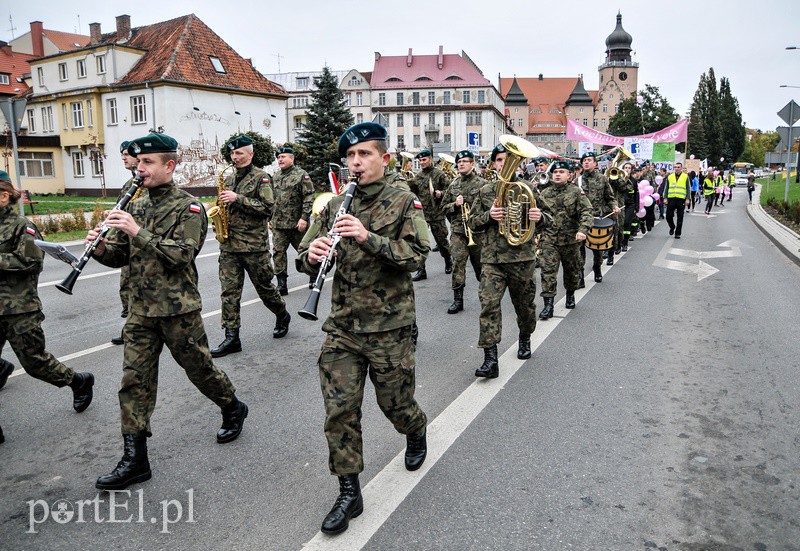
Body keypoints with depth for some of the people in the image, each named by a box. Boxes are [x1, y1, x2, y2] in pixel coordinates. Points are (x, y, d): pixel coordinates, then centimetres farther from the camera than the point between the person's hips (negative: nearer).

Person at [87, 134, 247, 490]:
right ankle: (135, 459, 11)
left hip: (178, 309, -5)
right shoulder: (135, 207, 11)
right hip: (141, 310, 6)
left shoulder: (188, 208, -8)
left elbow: (182, 254, -21)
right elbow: (121, 256, 13)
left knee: (199, 368, 8)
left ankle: (233, 409, 37)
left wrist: (138, 232, -26)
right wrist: (101, 248, -9)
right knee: (134, 380, 3)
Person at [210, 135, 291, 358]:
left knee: (264, 287, 7)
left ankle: (282, 316, 33)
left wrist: (238, 198, -19)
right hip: (229, 244, 6)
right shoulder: (229, 179, 16)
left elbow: (268, 207, -15)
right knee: (229, 291, 0)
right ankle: (232, 338, 4)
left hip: (254, 244, -5)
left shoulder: (260, 177, -4)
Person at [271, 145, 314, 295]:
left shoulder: (301, 175, -6)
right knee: (278, 252, -2)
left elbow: (309, 197, -12)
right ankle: (282, 285, 2)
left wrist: (304, 218, -20)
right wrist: (271, 219, 18)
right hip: (278, 224, 5)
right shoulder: (276, 176, 14)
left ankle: (314, 276, 30)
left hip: (297, 223, -5)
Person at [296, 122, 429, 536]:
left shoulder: (404, 203, -4)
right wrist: (312, 255, -18)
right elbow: (306, 260, 7)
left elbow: (417, 255, -16)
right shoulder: (334, 206, 8)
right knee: (339, 408, 1)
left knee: (394, 401, 12)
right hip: (342, 327, 3)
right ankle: (349, 492, 18)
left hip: (389, 327, -3)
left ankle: (417, 433, 48)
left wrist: (368, 237, -28)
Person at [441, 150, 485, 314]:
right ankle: (458, 299, 0)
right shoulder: (453, 185, 11)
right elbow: (444, 207, 13)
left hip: (477, 231, -2)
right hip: (458, 231, 2)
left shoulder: (482, 184, -1)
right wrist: (455, 205, -6)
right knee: (458, 263, -5)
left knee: (480, 263, 10)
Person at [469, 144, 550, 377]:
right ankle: (490, 359, -10)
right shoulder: (485, 191, 7)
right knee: (489, 304, -12)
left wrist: (540, 217, -13)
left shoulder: (528, 189, 4)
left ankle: (525, 338, 44)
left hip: (522, 257, 0)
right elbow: (473, 222, 10)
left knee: (524, 304, 14)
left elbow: (548, 217, 11)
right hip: (492, 258, 0)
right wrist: (488, 215, -11)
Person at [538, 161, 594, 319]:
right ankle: (548, 305, -10)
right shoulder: (545, 193, 6)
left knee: (571, 270, 15)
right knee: (548, 270, -11)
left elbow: (586, 213, -11)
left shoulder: (576, 192, -3)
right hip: (549, 240, 1)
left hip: (571, 239, -1)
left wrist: (582, 230, -27)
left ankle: (570, 294, 41)